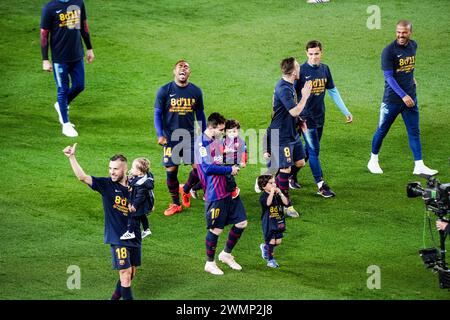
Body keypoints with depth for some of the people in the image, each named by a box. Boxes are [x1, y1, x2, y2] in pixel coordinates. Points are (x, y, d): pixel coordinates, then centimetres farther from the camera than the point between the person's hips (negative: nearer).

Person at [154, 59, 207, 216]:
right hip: (171, 138, -2)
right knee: (171, 170, 2)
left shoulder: (196, 91, 3)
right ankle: (175, 204, 18)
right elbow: (157, 114, -3)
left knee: (199, 167, -6)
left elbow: (200, 115, 12)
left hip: (190, 136, 2)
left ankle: (185, 189, 24)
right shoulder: (164, 91, -4)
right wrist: (160, 135, -14)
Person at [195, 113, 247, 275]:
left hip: (229, 189, 9)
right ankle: (210, 263, 16)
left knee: (241, 222, 12)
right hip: (215, 193, -9)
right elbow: (208, 167, -22)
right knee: (216, 229, 0)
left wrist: (234, 166, 8)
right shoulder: (202, 143, -14)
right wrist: (229, 169, -15)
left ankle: (226, 254, 29)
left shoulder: (218, 140, 13)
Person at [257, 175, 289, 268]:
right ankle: (270, 260, 12)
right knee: (271, 241, -3)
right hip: (268, 223, -6)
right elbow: (268, 203, -35)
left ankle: (265, 247, 37)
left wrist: (280, 193, -15)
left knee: (278, 241, 9)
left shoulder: (277, 195, 4)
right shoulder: (264, 196, -14)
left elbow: (286, 203, -7)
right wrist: (272, 192, -31)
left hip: (278, 222, 6)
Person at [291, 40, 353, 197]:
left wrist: (346, 112, 12)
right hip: (305, 118, -6)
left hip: (320, 118, 6)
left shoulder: (324, 69, 5)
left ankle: (292, 174, 29)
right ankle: (321, 185, -1)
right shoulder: (301, 71, -13)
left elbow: (333, 91, 13)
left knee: (310, 150, 14)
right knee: (314, 151, -5)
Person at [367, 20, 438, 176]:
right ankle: (373, 160, 24)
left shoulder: (413, 46, 3)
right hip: (392, 98, -5)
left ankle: (419, 166, 5)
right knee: (382, 130, 7)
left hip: (410, 98, 5)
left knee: (414, 132, 4)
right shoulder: (389, 51, -16)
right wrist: (403, 95, -24)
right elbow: (388, 77, -19)